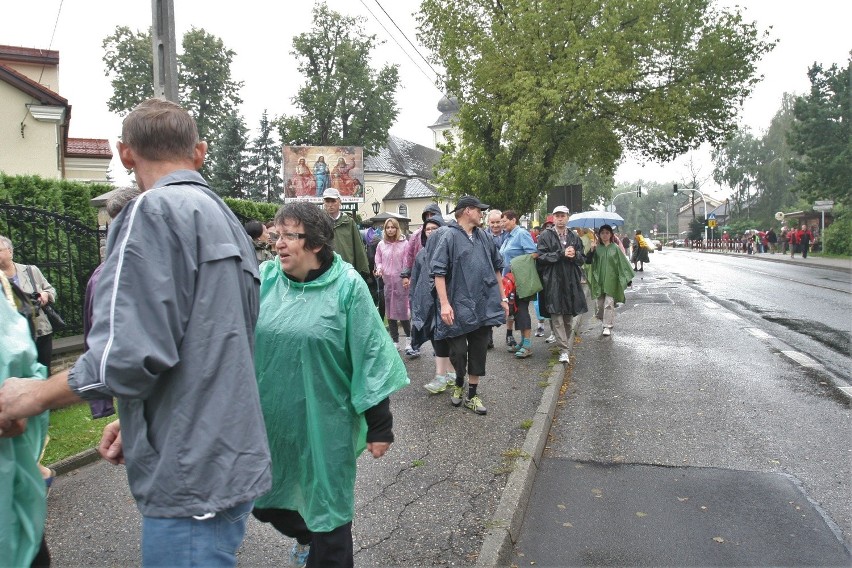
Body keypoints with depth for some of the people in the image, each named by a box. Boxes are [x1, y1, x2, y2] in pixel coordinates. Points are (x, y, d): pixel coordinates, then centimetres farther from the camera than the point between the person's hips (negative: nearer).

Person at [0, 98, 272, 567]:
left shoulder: (154, 211, -14)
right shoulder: (225, 219, 14)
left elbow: (130, 352, -22)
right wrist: (136, 420, 19)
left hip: (193, 477, -9)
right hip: (231, 460, 9)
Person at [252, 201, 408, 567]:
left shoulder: (347, 286, -12)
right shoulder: (264, 278, -2)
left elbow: (370, 358, -10)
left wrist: (380, 426, -9)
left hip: (324, 425, -4)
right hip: (268, 421, 5)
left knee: (327, 507, 9)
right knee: (264, 503, 21)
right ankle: (306, 535, 51)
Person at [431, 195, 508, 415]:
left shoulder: (483, 236, 10)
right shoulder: (449, 236, -9)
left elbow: (496, 267, 18)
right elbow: (438, 271, -14)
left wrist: (502, 298, 16)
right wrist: (445, 304, -20)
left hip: (485, 305, 6)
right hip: (459, 307, -5)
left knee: (479, 352, 10)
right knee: (458, 351, 2)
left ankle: (472, 395, 23)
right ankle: (459, 384, 32)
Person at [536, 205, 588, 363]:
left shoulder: (574, 237, 13)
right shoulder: (545, 236, 1)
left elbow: (582, 259, 13)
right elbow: (541, 257, -8)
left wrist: (574, 255, -9)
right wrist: (562, 254, -13)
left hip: (571, 282, 4)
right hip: (553, 282, -4)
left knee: (569, 316, 9)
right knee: (557, 316, -8)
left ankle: (565, 343, 27)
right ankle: (564, 350, -5)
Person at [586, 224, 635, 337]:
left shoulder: (615, 248, 0)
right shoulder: (597, 248, 2)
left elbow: (622, 263, 2)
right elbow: (588, 261, -5)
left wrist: (627, 278, -2)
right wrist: (591, 249, -20)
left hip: (611, 280, -2)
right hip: (599, 280, 2)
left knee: (609, 303, -5)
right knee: (600, 304, 7)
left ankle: (607, 326, 2)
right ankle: (605, 321, 32)